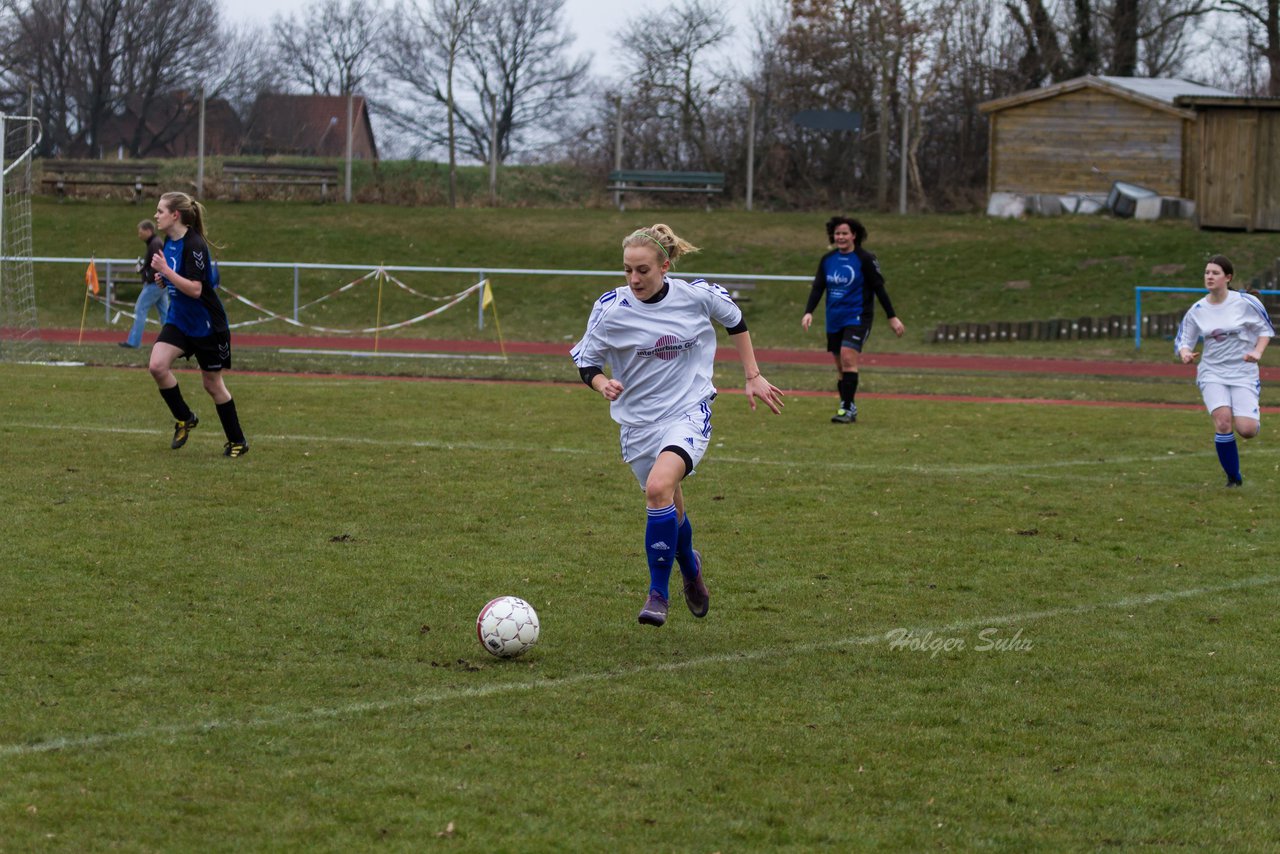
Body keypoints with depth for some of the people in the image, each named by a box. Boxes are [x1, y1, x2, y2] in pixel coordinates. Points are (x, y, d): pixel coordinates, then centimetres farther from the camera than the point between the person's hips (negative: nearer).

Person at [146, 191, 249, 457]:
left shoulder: (194, 245, -22)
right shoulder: (170, 241, 4)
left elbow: (195, 289, -28)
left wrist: (165, 271, -30)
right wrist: (163, 279, -1)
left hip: (206, 324, -7)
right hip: (179, 320, 7)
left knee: (212, 383, 4)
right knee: (158, 365, -15)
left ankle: (237, 441, 21)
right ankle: (184, 419, 5)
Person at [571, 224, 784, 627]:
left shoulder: (696, 295, -10)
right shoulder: (611, 309, -11)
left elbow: (735, 321, 11)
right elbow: (586, 362, -2)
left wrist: (753, 377, 11)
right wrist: (602, 383, -25)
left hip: (689, 413, -3)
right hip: (639, 421, 3)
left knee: (659, 487, -28)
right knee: (670, 509, 16)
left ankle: (658, 594, -15)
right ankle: (690, 567, 52)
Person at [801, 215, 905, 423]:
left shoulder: (865, 259, -6)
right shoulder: (827, 260, 7)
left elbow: (879, 288, -4)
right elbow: (817, 288, 5)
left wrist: (892, 317, -3)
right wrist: (808, 312, -10)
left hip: (857, 317, -6)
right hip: (834, 320, 6)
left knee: (848, 359, -20)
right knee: (841, 367, 9)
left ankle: (847, 409, -21)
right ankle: (848, 408, 20)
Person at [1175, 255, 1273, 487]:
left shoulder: (1246, 302, -8)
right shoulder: (1197, 310, -1)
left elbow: (1266, 329, 4)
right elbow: (1182, 340, 8)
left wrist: (1258, 352, -13)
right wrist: (1185, 353, -15)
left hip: (1243, 373, -1)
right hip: (1212, 373, 1)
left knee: (1246, 430, -15)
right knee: (1223, 420, -23)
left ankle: (1255, 415, 26)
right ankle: (1233, 477, -3)